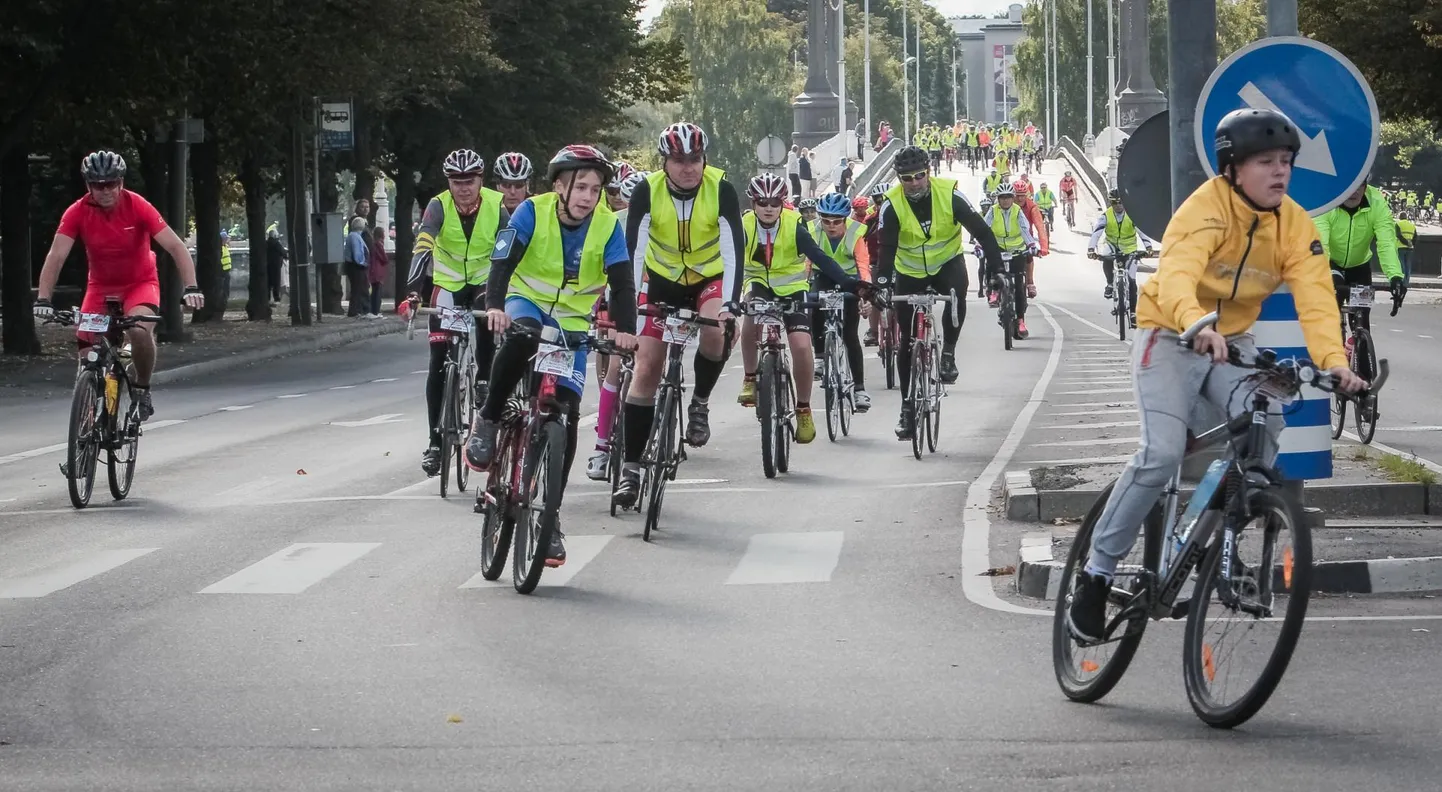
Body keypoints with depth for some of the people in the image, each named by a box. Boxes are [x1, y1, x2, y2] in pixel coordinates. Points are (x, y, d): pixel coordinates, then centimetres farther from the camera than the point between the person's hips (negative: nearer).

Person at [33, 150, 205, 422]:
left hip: (140, 283, -2)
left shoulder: (138, 207, -21)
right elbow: (56, 256, -24)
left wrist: (191, 287, -39)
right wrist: (43, 299, -37)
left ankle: (142, 389, -8)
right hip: (100, 287, 2)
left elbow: (176, 247, -25)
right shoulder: (77, 213, -18)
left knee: (139, 329, -33)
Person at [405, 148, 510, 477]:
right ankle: (434, 441, -2)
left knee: (486, 315, -32)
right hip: (447, 286, -1)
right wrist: (413, 291, -47)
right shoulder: (439, 206, -21)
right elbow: (422, 248, -34)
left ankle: (483, 382, -8)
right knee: (439, 362, -7)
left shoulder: (495, 206, -18)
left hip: (483, 282, 1)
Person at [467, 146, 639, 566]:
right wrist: (495, 305, -44)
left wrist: (624, 329, -36)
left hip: (572, 324, 2)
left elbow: (622, 282, -19)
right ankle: (488, 422, -19)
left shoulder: (607, 226, -13)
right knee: (521, 335, -40)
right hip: (527, 301, -2)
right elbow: (503, 260, -26)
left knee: (565, 415, -8)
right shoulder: (532, 211, -17)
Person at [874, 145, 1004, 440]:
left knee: (956, 294, -37)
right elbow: (887, 249, -28)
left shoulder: (949, 195, -22)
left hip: (946, 263, -1)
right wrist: (882, 283, -43)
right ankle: (908, 407, 13)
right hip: (910, 272, 1)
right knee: (907, 341, 1)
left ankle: (948, 352, -12)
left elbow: (982, 231, -20)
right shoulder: (892, 205, -22)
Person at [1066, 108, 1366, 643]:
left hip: (1233, 343, 5)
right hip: (1170, 337, -5)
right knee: (1162, 454, -23)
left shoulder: (1295, 225, -9)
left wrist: (1333, 360, -40)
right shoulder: (1207, 208, -24)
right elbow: (1176, 275, -41)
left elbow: (1315, 296, -21)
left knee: (1269, 433, -21)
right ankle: (1097, 573, -9)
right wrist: (1197, 326, -62)